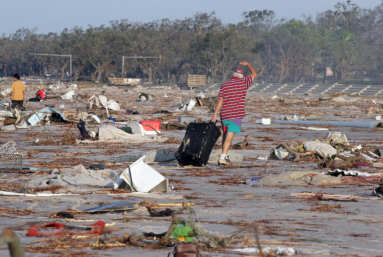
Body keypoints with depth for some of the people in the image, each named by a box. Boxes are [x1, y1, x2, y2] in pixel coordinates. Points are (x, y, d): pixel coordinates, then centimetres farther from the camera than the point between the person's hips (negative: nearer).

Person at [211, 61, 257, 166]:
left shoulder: (224, 85, 6)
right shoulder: (243, 82, -2)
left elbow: (220, 101, 0)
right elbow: (254, 74, 14)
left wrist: (215, 114, -1)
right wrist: (248, 64, 29)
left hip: (224, 115, 4)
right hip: (235, 116, -4)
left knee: (225, 135, 19)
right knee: (229, 137, -7)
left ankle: (224, 156, 26)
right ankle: (222, 158, -15)